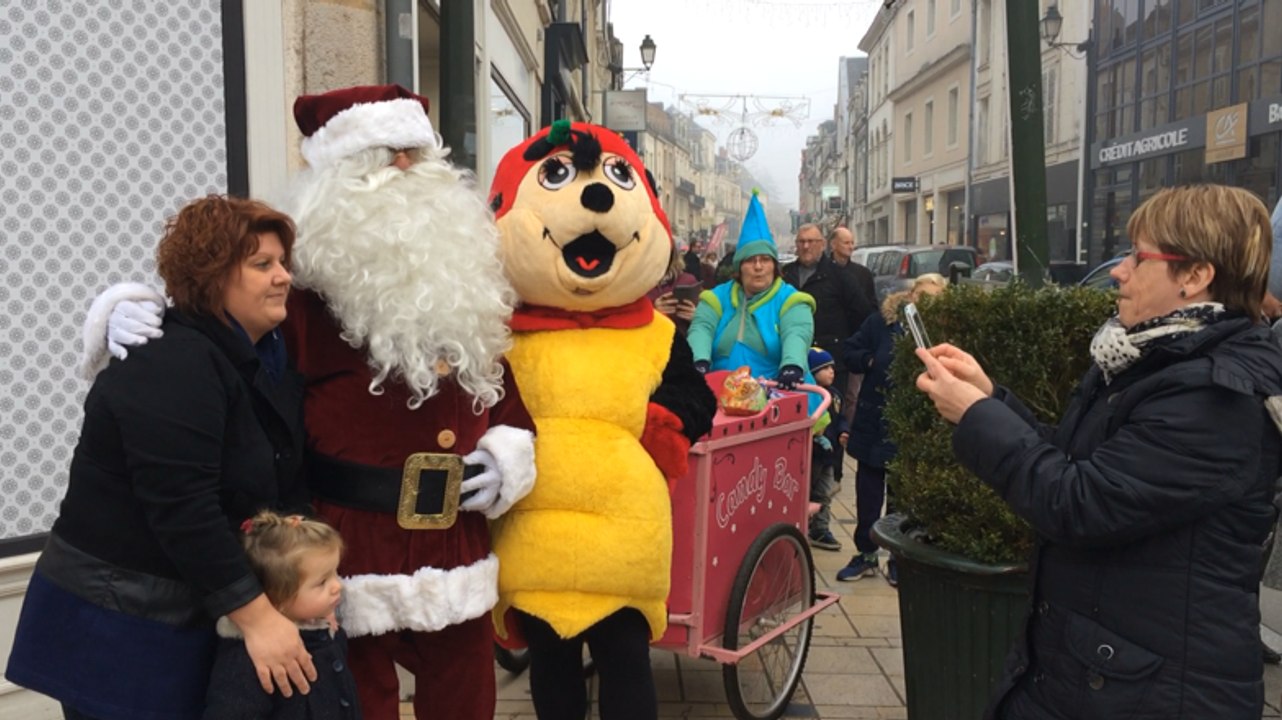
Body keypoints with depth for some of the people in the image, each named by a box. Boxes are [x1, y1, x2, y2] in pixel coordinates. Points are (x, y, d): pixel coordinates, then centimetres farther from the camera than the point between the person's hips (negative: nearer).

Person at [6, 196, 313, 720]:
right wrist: (257, 617, -26)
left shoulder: (260, 360, 5)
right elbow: (182, 509, -28)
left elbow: (279, 486, 6)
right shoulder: (172, 366, -22)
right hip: (113, 625, -8)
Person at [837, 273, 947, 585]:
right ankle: (865, 553, 26)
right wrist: (870, 361, -12)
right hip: (872, 424, 2)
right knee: (868, 492, 11)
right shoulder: (881, 322, -2)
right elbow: (850, 353, 5)